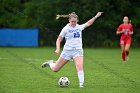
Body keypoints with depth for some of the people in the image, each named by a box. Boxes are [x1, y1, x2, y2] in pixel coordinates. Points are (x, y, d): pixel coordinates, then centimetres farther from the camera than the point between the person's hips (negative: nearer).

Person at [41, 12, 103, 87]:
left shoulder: (79, 27, 7)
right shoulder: (66, 29, -3)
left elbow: (88, 24, 25)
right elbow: (59, 40, 1)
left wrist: (96, 16, 21)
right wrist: (58, 49, -14)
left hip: (78, 50, 1)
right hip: (67, 50, -1)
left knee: (79, 66, -27)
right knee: (55, 69, 4)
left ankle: (81, 83, -26)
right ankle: (50, 63, 38)